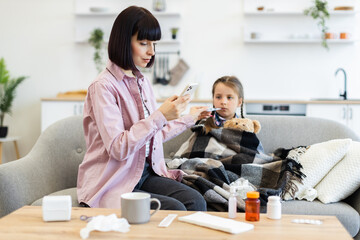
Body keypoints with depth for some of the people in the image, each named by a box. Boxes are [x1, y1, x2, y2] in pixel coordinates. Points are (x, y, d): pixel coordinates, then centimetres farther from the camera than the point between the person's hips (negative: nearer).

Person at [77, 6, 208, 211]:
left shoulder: (143, 82, 11)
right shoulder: (103, 87, -13)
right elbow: (118, 148, -20)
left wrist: (188, 119, 29)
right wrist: (160, 116, -24)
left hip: (146, 172, 7)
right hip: (113, 182, -7)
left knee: (195, 201, -18)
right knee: (174, 209, -26)